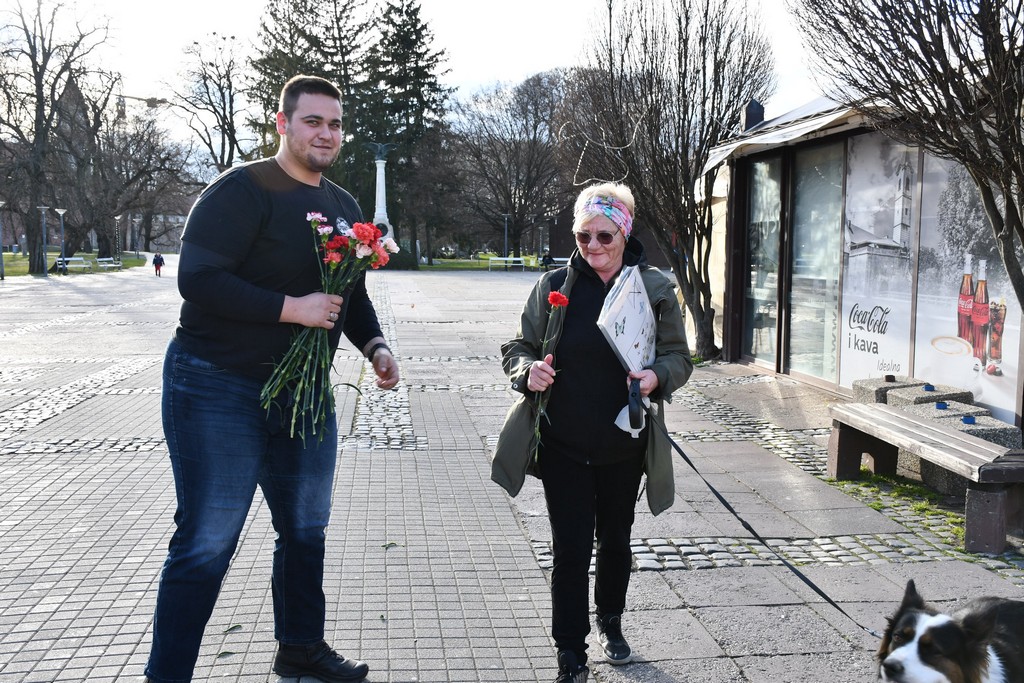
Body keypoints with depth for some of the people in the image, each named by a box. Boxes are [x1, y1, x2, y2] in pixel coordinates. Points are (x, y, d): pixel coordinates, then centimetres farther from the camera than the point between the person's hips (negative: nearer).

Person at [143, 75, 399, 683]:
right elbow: (198, 279, -22)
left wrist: (376, 346, 4)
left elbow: (352, 295, 22)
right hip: (219, 388, -8)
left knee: (306, 530, 18)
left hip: (305, 391, 8)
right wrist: (292, 308, -24)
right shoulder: (243, 191, -13)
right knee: (206, 545, -5)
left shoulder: (344, 206, 13)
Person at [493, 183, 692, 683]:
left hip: (624, 447, 2)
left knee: (616, 539, 19)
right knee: (571, 548, -1)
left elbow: (679, 357, 3)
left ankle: (610, 622, 44)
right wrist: (528, 371, -18)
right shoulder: (554, 286, -2)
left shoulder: (655, 289, -2)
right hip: (563, 446, -1)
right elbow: (518, 348, 4)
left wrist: (657, 376, -19)